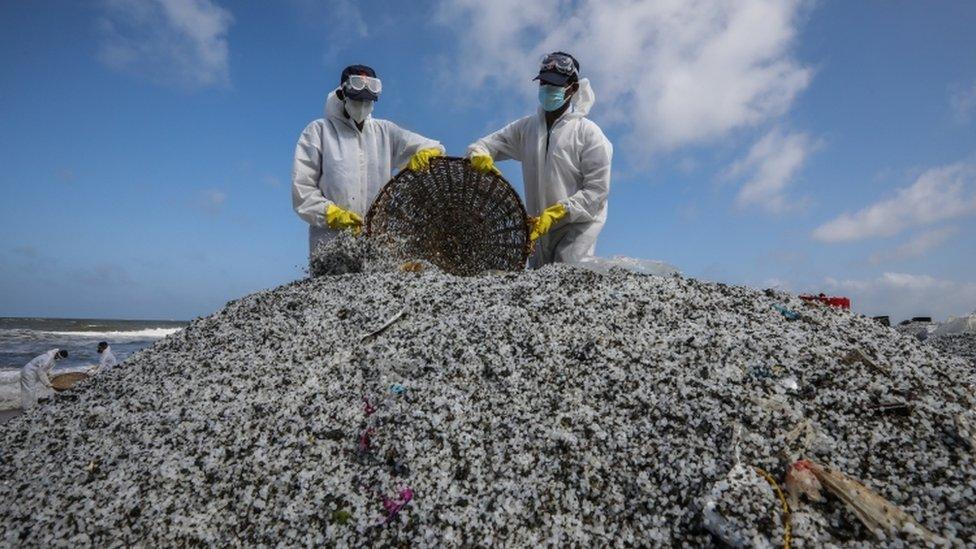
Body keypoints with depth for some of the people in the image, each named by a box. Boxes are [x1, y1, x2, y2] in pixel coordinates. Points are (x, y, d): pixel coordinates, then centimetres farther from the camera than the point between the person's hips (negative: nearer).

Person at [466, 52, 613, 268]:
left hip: (577, 225, -4)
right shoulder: (525, 128, 9)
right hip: (538, 227, 5)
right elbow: (485, 144, 10)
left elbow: (597, 190, -8)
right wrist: (479, 156, -16)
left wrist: (555, 213, -17)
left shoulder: (588, 132, -4)